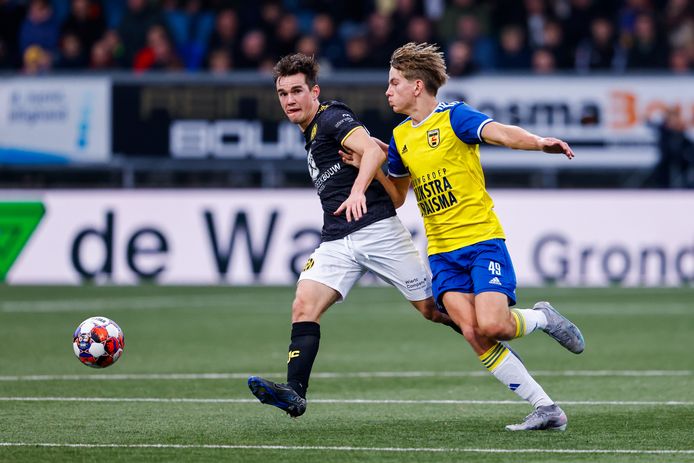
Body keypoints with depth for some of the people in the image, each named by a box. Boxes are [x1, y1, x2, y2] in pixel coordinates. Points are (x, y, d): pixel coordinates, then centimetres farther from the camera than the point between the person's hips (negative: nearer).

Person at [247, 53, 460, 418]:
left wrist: (358, 190, -39)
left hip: (376, 229, -7)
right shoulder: (310, 133, 19)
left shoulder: (332, 117, -8)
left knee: (432, 308, 0)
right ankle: (294, 393, -25)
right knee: (303, 307, -15)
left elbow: (373, 151, -24)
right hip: (336, 241, 8)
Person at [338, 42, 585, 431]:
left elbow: (500, 132, -23)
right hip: (442, 253, 5)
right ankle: (546, 408, -9)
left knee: (490, 325, -23)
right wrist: (366, 167, 10)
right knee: (473, 332, -16)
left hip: (482, 240, -5)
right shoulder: (400, 137, 15)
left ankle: (542, 318, 12)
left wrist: (539, 143, -43)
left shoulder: (454, 117, -5)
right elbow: (396, 197, 26)